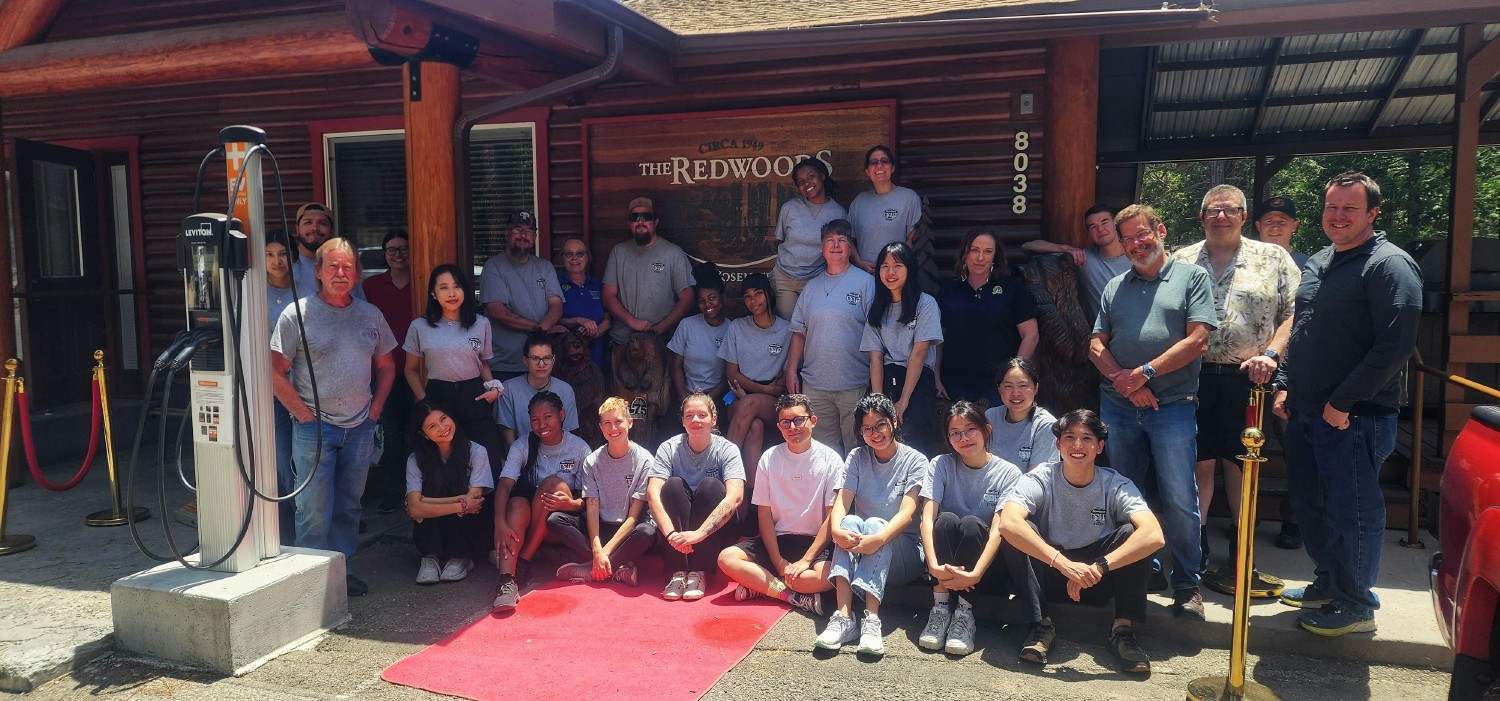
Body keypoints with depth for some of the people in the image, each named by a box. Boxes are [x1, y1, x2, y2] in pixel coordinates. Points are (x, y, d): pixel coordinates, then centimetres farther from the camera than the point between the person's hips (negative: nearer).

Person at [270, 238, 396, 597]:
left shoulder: (370, 315, 8)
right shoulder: (297, 314, -6)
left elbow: (385, 366, 17)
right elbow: (275, 372, -7)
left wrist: (375, 408, 7)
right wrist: (304, 414, -10)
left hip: (360, 428, 5)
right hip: (315, 428, -4)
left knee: (349, 506, 14)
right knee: (315, 511, -1)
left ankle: (345, 571, 25)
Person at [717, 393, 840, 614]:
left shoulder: (830, 460, -4)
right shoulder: (769, 458, 3)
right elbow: (764, 514, 1)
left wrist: (806, 560, -16)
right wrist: (779, 562, -10)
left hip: (815, 541, -2)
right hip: (777, 539, 3)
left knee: (827, 575, -35)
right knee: (727, 558, -22)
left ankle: (759, 586, -15)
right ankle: (798, 597, -22)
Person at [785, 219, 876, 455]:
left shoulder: (866, 283, 0)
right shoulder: (812, 287, 13)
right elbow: (799, 333, 15)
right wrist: (791, 370, 8)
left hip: (854, 385, -4)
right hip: (814, 385, 4)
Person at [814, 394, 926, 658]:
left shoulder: (915, 460, -3)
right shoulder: (857, 458, 6)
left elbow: (907, 512, -17)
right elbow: (841, 503, -8)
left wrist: (879, 538, -37)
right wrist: (836, 529, -32)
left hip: (903, 552, -2)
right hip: (858, 555, 2)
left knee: (875, 524, -32)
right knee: (850, 522, -30)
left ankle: (871, 620, -46)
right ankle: (843, 616, -43)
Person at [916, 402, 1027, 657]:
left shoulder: (1008, 473, -5)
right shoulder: (941, 465, 0)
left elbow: (998, 529, -18)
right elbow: (927, 518, -13)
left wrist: (975, 574, -33)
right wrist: (934, 565, -31)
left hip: (988, 567, -1)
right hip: (944, 565, 1)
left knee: (971, 523, -30)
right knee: (947, 519, -27)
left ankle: (964, 614, -30)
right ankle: (940, 608, -28)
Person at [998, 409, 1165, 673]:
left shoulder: (1116, 486, -12)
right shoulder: (1039, 480, -15)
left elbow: (1154, 535, -30)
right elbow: (1008, 523, -35)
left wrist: (1099, 567, -40)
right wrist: (1063, 563, -44)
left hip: (1098, 580, 1)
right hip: (1049, 577, 0)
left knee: (1130, 533, -24)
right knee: (1020, 531, -27)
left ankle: (1124, 629, -17)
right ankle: (1041, 625, -19)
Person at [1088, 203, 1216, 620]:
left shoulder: (1192, 278, 4)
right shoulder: (1115, 288, 17)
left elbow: (1197, 340, -7)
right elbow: (1096, 345, 9)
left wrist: (1144, 373, -11)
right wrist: (1122, 380, -8)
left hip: (1172, 406, -4)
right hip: (1118, 406, 4)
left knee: (1180, 499, -3)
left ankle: (1186, 585, 9)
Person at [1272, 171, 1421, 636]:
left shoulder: (1390, 265, -12)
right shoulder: (1317, 264, 15)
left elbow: (1395, 344, -20)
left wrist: (1342, 403, -19)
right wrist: (1285, 386, 13)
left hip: (1354, 418, -8)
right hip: (1305, 413, 9)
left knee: (1353, 512, 1)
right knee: (1308, 503, 17)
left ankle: (1356, 607, 15)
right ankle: (1326, 585, 34)